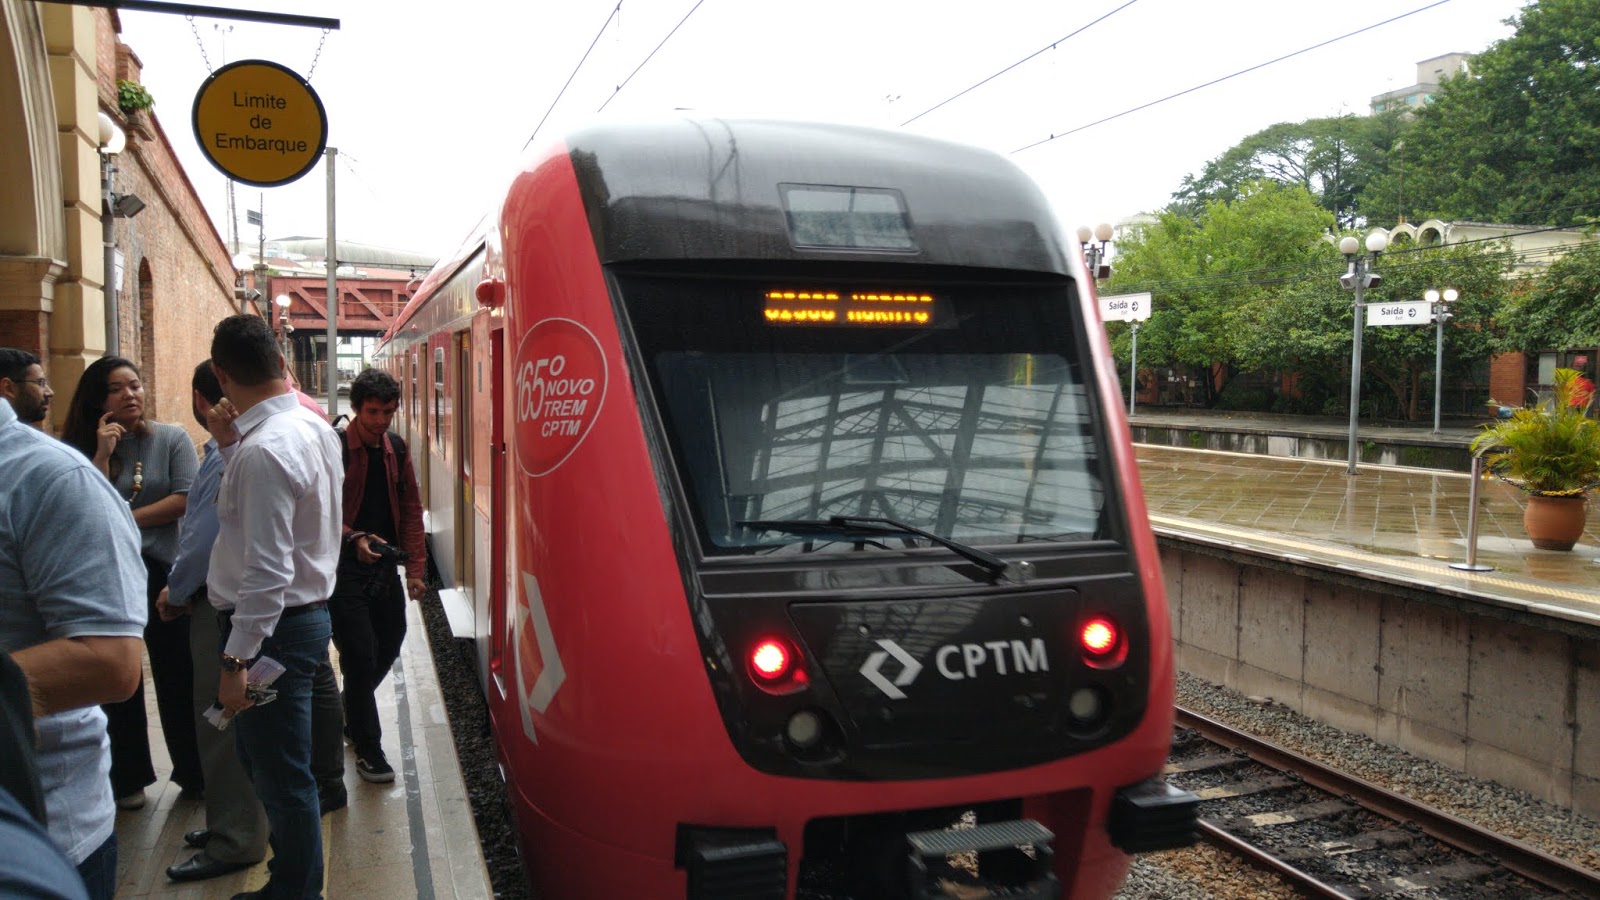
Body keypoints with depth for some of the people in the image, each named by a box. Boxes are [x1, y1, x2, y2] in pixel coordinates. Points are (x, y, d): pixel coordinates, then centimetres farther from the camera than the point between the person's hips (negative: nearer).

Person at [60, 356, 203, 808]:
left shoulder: (171, 439, -3)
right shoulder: (81, 447, 1)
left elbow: (186, 500, -13)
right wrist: (103, 454, -16)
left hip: (162, 572, -2)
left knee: (178, 678, 7)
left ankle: (194, 772, 21)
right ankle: (128, 778, 28)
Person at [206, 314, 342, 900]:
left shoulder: (264, 450, -22)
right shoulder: (314, 427, 7)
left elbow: (268, 571, -26)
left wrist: (236, 660, -22)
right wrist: (230, 446, 5)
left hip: (272, 627, -10)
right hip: (307, 610, 10)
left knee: (281, 777, 4)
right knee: (272, 764, 23)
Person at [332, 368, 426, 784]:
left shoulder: (396, 448, 7)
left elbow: (410, 508, 9)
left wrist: (415, 567, 4)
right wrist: (354, 538, -27)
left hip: (385, 564, 6)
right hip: (345, 567, -6)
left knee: (388, 648, 15)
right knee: (360, 655, -2)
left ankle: (350, 711, 42)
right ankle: (367, 748, 12)